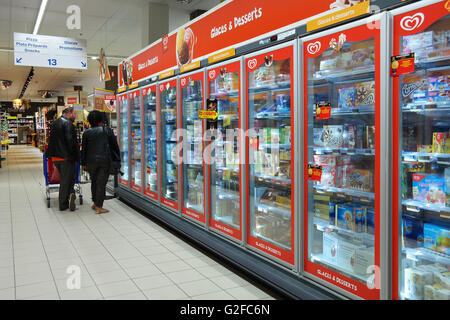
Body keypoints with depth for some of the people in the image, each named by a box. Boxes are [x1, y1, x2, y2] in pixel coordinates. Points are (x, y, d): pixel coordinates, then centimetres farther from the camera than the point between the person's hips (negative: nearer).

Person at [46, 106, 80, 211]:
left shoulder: (54, 123, 14)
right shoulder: (68, 124, -14)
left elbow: (51, 140, 18)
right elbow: (71, 142, -21)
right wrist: (76, 157, -15)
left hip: (56, 156, 8)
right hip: (66, 157, -8)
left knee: (64, 179, 17)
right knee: (66, 180, 0)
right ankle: (63, 204, 0)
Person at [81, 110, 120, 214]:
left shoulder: (87, 133, 4)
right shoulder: (107, 130, -1)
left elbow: (84, 149, 7)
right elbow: (115, 146, 1)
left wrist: (84, 163, 15)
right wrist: (117, 159, 9)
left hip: (91, 161, 2)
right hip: (105, 161, -2)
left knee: (94, 182, 19)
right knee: (101, 183, 0)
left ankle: (95, 203, 28)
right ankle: (99, 207, 1)